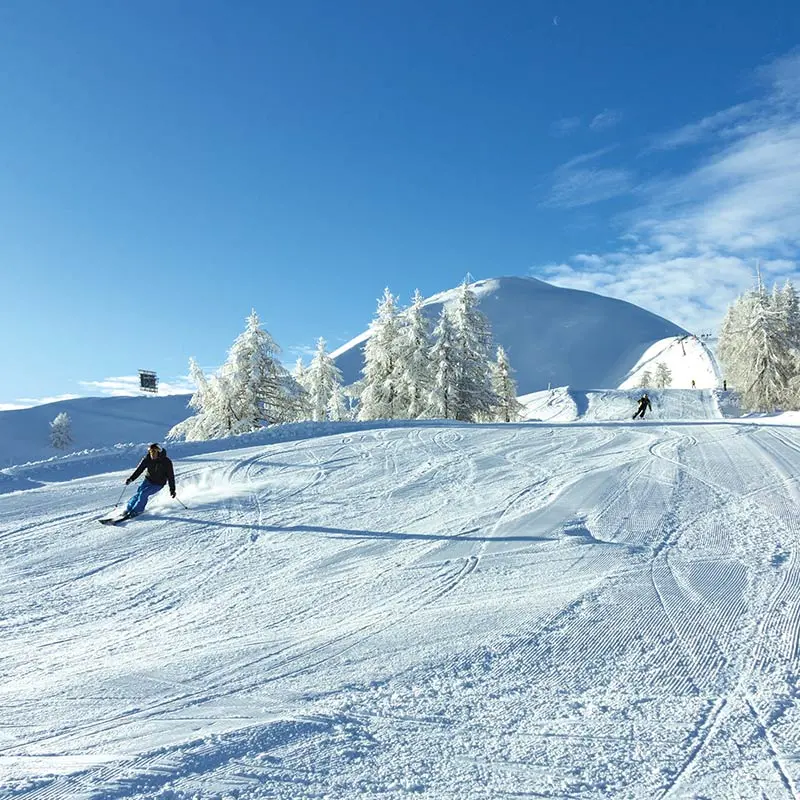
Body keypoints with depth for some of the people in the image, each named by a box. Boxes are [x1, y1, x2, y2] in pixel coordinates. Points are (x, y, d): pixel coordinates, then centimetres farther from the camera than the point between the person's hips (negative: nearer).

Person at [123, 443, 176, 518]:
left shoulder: (166, 462, -21)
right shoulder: (147, 459, -11)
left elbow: (170, 476, -15)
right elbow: (139, 470, -1)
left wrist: (172, 489, -17)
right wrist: (130, 479, -12)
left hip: (158, 484, -4)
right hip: (148, 480, 4)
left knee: (143, 493, -19)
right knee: (138, 493, -12)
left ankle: (136, 511, -2)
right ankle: (128, 509, 4)